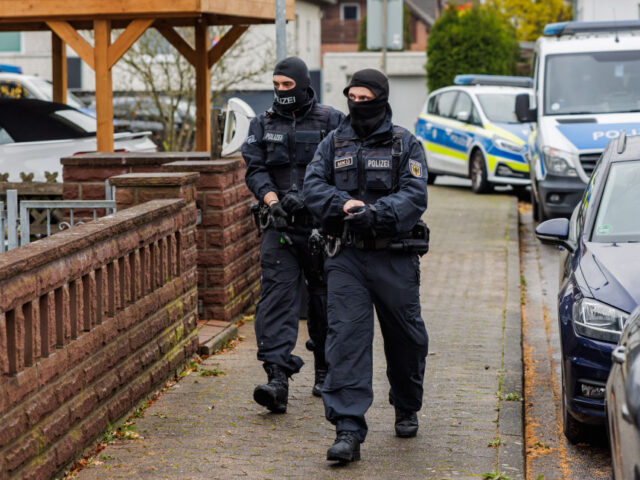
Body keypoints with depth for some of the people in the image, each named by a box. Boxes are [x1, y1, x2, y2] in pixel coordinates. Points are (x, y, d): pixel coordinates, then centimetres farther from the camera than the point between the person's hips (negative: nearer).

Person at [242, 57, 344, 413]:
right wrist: (272, 201, -14)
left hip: (320, 224, -1)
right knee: (277, 295, -12)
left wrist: (308, 197, -17)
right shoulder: (264, 125, 10)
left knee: (324, 300, 9)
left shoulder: (331, 122, 1)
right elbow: (255, 170, 4)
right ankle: (277, 378, -20)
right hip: (281, 226, 1)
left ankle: (326, 372, 27)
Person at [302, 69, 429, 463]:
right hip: (348, 257, 1)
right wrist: (344, 204, -16)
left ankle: (407, 410, 35)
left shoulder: (405, 145, 1)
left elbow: (415, 196, -9)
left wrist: (376, 213, -25)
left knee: (405, 338, 10)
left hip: (395, 257, -1)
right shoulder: (334, 144, 10)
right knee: (346, 337, -10)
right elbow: (313, 187, 3)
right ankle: (348, 430, -13)